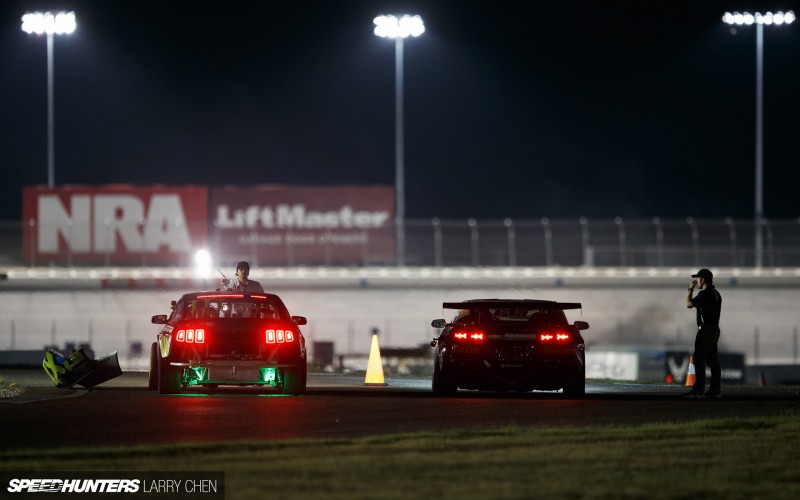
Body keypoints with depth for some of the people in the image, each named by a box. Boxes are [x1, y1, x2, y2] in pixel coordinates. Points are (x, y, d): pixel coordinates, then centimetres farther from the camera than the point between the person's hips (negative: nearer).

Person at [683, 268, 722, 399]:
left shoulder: (704, 294, -15)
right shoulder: (716, 294, 14)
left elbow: (689, 304, -12)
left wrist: (690, 289, 0)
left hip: (705, 329, -9)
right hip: (715, 328, 9)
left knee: (699, 360, -9)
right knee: (713, 360, 8)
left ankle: (698, 390, -13)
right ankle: (715, 390, 7)